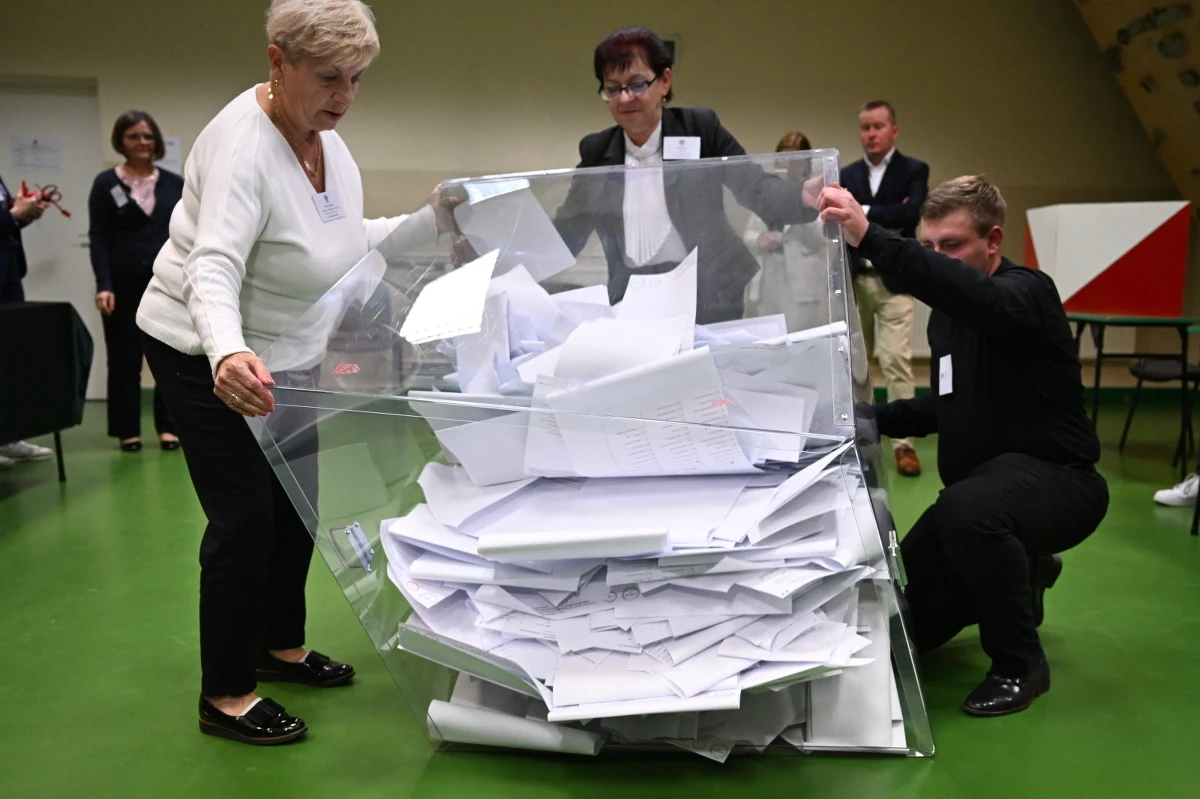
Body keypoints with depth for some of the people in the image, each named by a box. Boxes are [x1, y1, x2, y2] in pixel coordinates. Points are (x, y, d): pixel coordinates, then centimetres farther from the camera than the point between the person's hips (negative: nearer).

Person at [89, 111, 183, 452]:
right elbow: (98, 238, -5)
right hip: (124, 283, -2)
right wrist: (103, 285, -15)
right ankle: (128, 431, 12)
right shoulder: (105, 183, 0)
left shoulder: (175, 183, 6)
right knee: (125, 359, 4)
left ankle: (169, 427, 13)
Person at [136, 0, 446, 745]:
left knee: (296, 500, 15)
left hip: (276, 352, 8)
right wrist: (229, 355, -58)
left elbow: (353, 242, 6)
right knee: (245, 515, -5)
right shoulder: (241, 143, -28)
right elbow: (213, 268, -40)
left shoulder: (326, 137, -3)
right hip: (211, 356, -8)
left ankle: (281, 645, 34)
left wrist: (434, 222, -6)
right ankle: (225, 696, 10)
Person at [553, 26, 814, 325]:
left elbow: (757, 188, -8)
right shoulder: (596, 152, 4)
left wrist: (809, 196, -28)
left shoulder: (701, 128, -2)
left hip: (710, 301, -1)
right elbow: (564, 236, 4)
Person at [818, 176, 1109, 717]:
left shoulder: (1026, 292, -18)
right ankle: (1022, 576, 34)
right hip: (982, 483, 9)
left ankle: (1020, 663, -17)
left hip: (1056, 480, -8)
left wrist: (870, 237, -53)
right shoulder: (945, 313, 8)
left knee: (967, 510, -41)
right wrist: (874, 418, 3)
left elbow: (979, 299, -44)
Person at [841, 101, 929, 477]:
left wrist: (863, 213, -14)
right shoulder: (847, 174, 11)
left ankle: (903, 443, -6)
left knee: (896, 360, -10)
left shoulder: (914, 170, 2)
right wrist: (884, 224, -13)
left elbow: (912, 213, -15)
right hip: (854, 279, 4)